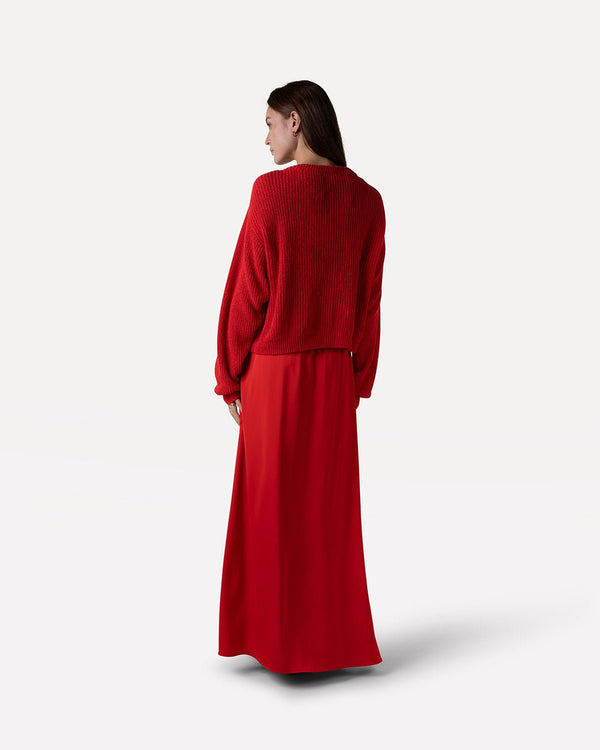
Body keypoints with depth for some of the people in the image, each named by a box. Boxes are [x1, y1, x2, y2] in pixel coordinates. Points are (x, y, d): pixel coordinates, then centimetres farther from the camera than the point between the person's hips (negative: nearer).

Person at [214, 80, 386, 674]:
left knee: (274, 507, 6)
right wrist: (358, 380, 12)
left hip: (276, 371, -4)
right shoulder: (367, 201, 1)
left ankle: (281, 642, 15)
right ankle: (333, 637, 21)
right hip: (336, 373, 5)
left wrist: (229, 375, -2)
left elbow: (247, 290, -12)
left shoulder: (272, 191, -14)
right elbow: (370, 300, 3)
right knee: (329, 508, 12)